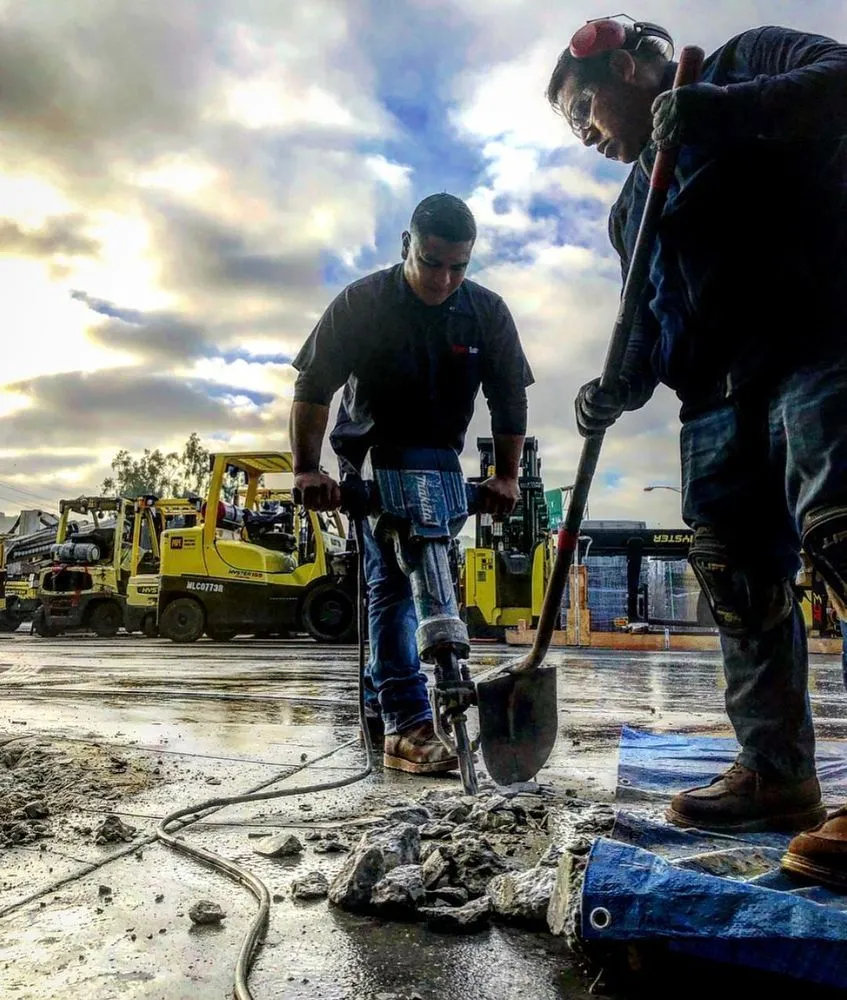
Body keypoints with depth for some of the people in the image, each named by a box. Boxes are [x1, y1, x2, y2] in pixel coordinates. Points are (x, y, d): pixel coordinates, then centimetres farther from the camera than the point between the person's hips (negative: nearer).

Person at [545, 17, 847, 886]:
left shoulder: (746, 61, 11)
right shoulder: (630, 206, 27)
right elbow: (653, 317, 21)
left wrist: (722, 109, -17)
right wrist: (621, 386, 1)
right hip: (717, 394, 7)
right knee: (738, 578, 2)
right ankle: (775, 773, 9)